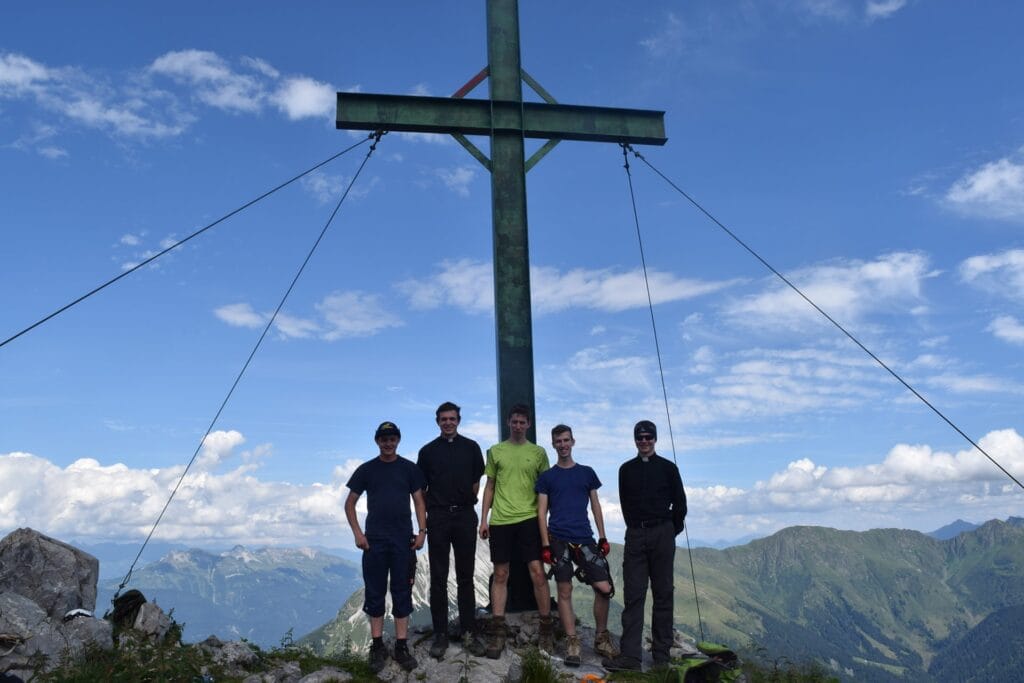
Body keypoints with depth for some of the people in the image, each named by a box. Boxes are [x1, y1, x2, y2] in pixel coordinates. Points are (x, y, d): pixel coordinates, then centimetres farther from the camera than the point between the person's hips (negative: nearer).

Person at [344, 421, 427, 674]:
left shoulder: (409, 468, 6)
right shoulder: (366, 470, 5)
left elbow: (419, 501, 5)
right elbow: (350, 503, 8)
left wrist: (422, 532, -5)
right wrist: (357, 533, -3)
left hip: (403, 539, 0)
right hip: (374, 540, 0)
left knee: (402, 592, 3)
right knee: (375, 592, 3)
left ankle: (401, 646, 9)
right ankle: (377, 646, 12)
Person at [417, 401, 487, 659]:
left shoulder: (471, 447, 8)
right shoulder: (428, 451, 7)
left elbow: (477, 481, 11)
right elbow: (420, 489, 7)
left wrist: (467, 503, 4)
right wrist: (422, 520, 2)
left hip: (465, 515, 0)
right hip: (437, 517, 0)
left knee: (465, 576, 5)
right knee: (438, 578, 2)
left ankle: (469, 631, 10)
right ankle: (440, 633, 7)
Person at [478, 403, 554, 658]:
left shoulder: (538, 452, 6)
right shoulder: (495, 451, 8)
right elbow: (490, 487, 11)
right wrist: (483, 519, 5)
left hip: (529, 519, -1)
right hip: (500, 520, 1)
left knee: (537, 572, -5)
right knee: (500, 575, 5)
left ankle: (546, 628, 7)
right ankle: (497, 631, 11)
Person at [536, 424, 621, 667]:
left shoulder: (587, 472, 12)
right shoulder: (547, 477, 7)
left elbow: (595, 506, 14)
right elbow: (542, 512, 4)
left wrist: (603, 538, 7)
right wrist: (545, 544, -5)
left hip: (585, 538, 2)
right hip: (559, 540, -1)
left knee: (604, 588, -5)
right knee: (565, 591, -1)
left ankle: (601, 639, 12)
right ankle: (572, 644, 7)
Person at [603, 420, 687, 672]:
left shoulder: (668, 468, 5)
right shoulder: (626, 469, 11)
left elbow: (679, 503, 9)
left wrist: (671, 531, 11)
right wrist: (638, 528, 12)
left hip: (663, 534, -1)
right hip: (635, 535, 1)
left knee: (663, 594, 2)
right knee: (633, 595, -5)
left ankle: (662, 655, 7)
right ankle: (631, 655, -8)